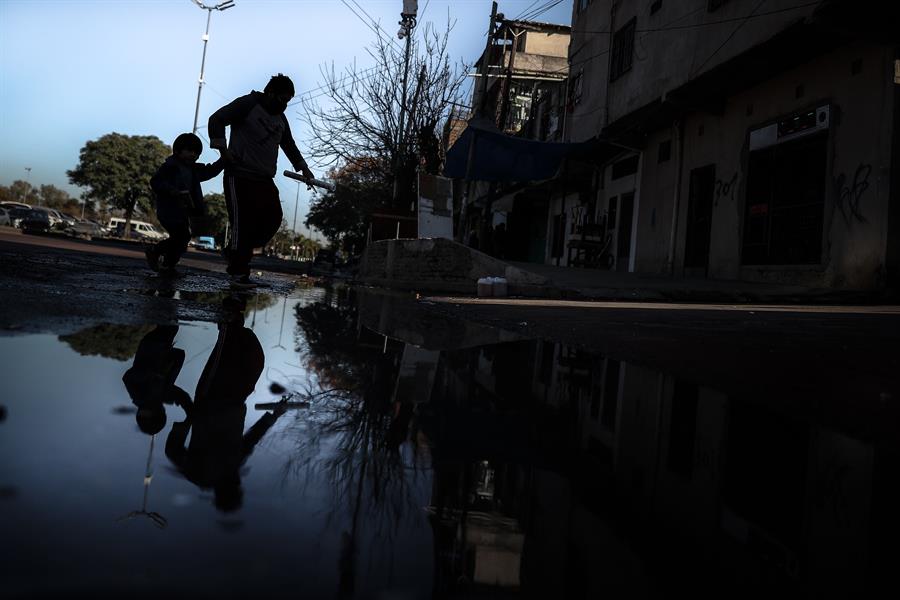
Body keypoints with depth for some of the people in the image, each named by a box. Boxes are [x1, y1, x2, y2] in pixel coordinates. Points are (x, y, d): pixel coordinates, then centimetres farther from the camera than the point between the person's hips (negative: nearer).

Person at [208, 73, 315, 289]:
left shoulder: (280, 118, 19)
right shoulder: (248, 104, -4)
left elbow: (289, 145, 30)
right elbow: (216, 119, -8)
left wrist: (303, 167, 21)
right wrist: (223, 149, -14)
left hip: (265, 180, 8)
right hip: (240, 176, -8)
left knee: (272, 219, -2)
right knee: (243, 223, -11)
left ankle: (235, 252, 16)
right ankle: (239, 274, -6)